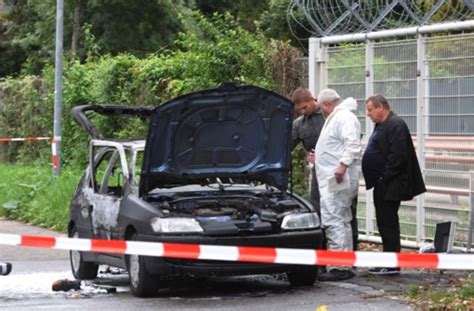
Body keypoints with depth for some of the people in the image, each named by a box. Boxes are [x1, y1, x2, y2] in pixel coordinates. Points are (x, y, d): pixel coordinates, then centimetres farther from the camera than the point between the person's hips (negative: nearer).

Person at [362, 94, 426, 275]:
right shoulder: (381, 126, 18)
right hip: (382, 185, 10)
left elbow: (398, 156, -23)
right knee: (385, 224, 13)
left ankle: (392, 265, -4)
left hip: (390, 186, -10)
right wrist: (378, 180, 15)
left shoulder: (396, 125, -15)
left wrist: (385, 177, -19)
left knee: (388, 223, -7)